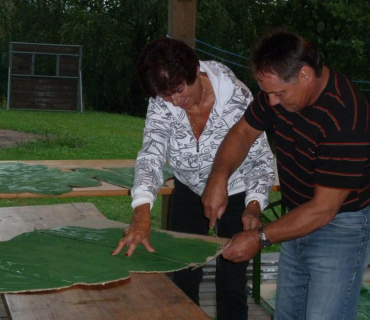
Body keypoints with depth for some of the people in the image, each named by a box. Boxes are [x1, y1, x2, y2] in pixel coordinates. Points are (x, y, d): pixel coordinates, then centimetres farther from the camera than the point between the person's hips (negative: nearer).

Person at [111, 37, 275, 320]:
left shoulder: (238, 99, -29)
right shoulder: (161, 104, -22)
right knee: (182, 278, 8)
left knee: (231, 283, 0)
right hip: (189, 191, 3)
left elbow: (260, 160, -19)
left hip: (236, 193, -3)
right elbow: (151, 156, -31)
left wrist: (254, 206, -35)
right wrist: (142, 213, -47)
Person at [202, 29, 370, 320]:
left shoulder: (346, 118, -32)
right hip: (299, 218, 8)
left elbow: (323, 209, -28)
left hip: (341, 224, -7)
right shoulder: (280, 87, -8)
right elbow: (243, 132, 6)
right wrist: (219, 177, -12)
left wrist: (260, 238, -23)